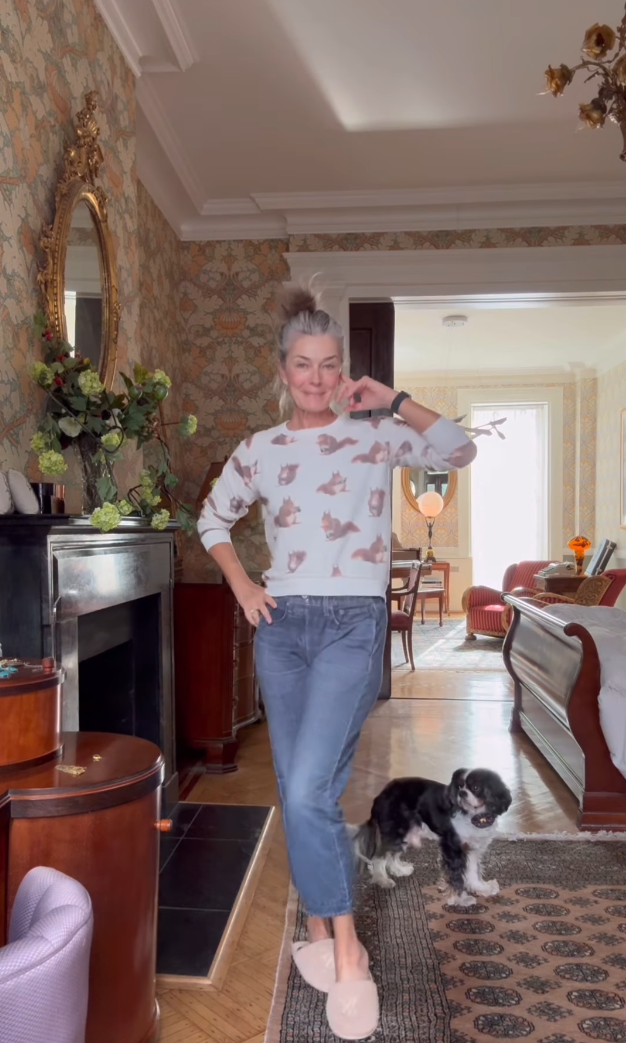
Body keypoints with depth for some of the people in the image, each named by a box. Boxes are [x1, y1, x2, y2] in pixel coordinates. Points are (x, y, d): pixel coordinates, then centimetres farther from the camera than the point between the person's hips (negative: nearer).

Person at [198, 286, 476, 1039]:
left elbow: (460, 452, -6)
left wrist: (395, 402, -11)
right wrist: (242, 585, 7)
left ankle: (345, 951, 6)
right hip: (281, 625, 4)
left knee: (307, 792, -14)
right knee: (300, 793, 10)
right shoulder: (258, 450, 9)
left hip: (352, 624, -4)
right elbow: (213, 518, 19)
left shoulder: (376, 436, 2)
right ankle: (323, 933, 30)